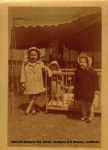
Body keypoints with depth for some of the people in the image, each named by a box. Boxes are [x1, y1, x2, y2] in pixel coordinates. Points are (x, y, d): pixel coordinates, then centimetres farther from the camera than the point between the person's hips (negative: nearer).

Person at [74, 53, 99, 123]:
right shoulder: (78, 71, 3)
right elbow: (76, 81, 13)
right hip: (80, 91, 5)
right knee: (82, 104, 14)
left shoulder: (91, 71, -11)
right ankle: (84, 116, 32)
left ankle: (91, 116, 27)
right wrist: (75, 89, 13)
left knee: (89, 104, 9)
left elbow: (95, 80, -9)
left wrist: (96, 89, -12)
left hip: (89, 91, -5)